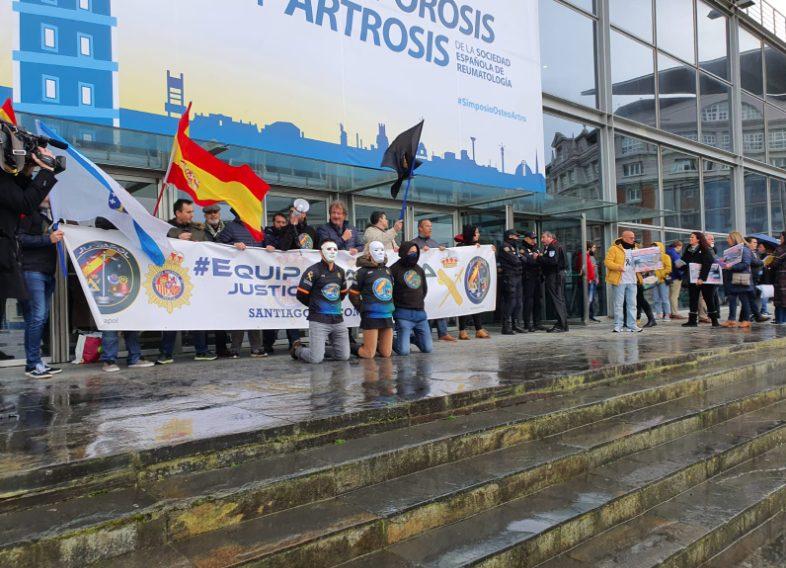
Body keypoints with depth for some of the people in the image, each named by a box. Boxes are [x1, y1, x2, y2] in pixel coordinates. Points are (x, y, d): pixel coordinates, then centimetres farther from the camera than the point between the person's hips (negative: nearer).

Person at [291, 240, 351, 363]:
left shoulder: (340, 271, 12)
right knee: (316, 359, -10)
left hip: (338, 320, 6)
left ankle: (320, 349, 28)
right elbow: (301, 295, -6)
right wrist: (315, 306, 8)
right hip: (318, 320, -6)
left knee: (344, 356, 4)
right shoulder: (313, 271, -8)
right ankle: (297, 349, 20)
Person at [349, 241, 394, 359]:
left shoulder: (387, 270, 14)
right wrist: (364, 309, 0)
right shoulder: (363, 271, -3)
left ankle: (375, 344, 35)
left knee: (386, 353, 7)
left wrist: (389, 307, 15)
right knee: (369, 354, -2)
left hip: (387, 316, 6)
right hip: (371, 317, -6)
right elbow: (353, 295, -1)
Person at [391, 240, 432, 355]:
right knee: (404, 351, -10)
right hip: (403, 314, -6)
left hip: (420, 313, 6)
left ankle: (411, 337, 32)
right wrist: (395, 304, -3)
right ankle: (390, 341, 20)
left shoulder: (420, 270, 13)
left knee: (428, 349, 5)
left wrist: (419, 301, 13)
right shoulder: (395, 269, -6)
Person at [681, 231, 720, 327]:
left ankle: (714, 320, 9)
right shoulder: (688, 250, 10)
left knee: (709, 299, 1)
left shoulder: (705, 250, -8)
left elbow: (707, 264, -18)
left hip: (704, 279, -5)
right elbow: (684, 262, 17)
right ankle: (692, 320, 10)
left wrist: (702, 278, -24)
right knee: (693, 299, 5)